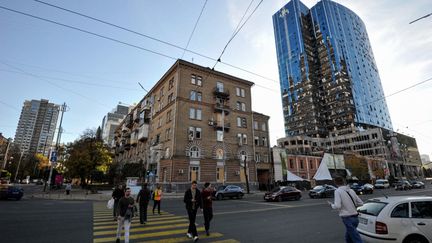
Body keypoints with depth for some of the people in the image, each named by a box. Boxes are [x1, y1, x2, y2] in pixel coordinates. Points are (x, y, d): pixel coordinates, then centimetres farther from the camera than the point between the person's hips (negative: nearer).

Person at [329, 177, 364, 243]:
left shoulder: (338, 191, -12)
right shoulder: (351, 190, 7)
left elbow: (337, 206, -20)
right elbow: (360, 203, 11)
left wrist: (332, 204, 0)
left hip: (348, 219, -7)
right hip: (355, 217, 7)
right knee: (348, 237, 23)